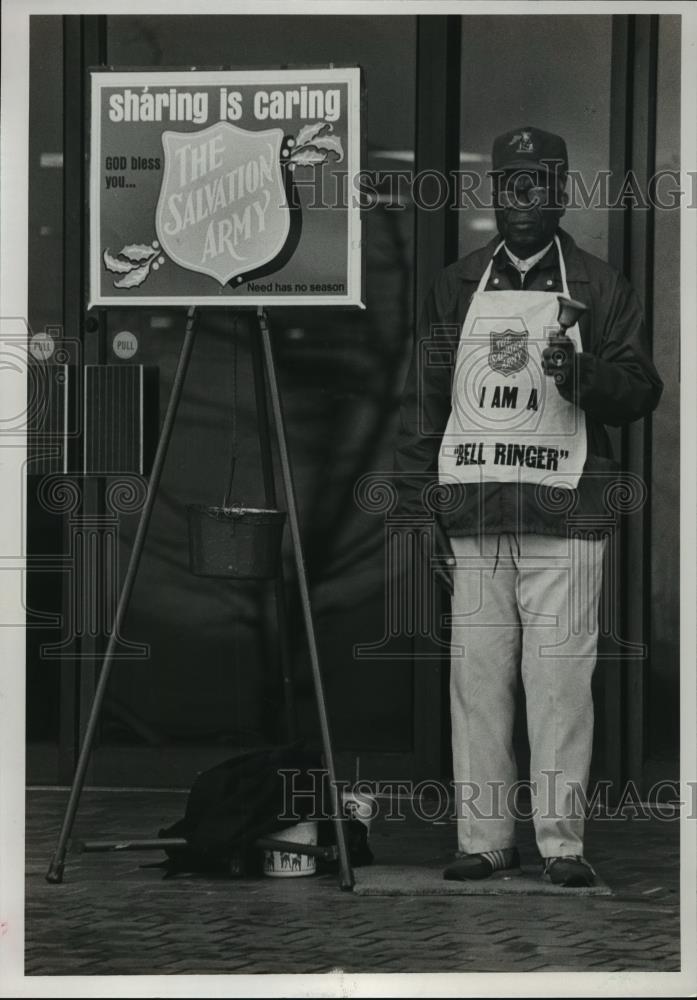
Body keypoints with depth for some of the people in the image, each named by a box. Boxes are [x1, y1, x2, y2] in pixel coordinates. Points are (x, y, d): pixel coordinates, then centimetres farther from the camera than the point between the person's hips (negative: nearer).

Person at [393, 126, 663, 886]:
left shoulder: (596, 287, 9)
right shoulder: (456, 286, 15)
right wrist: (414, 503, 6)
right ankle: (483, 838, 7)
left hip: (564, 517, -2)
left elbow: (641, 390, 4)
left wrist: (582, 375, -17)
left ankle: (561, 841, -1)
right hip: (473, 518, 2)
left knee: (559, 680, -6)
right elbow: (423, 397, 14)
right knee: (476, 678, 1)